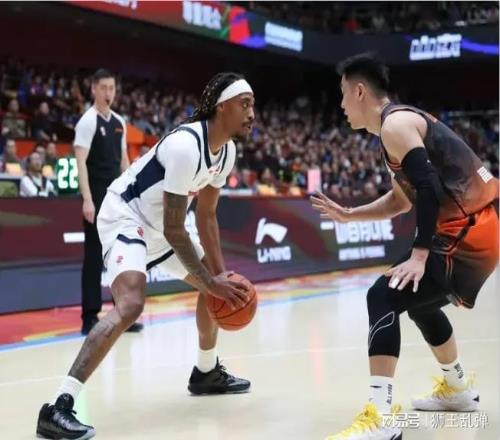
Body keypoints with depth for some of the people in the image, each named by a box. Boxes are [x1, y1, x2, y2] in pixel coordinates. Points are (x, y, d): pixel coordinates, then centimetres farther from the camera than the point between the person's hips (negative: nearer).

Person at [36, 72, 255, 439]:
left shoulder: (227, 150, 0)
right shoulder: (186, 145, -29)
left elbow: (206, 216, 9)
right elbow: (174, 231, -26)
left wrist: (220, 274, 1)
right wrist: (210, 282, -20)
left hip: (157, 224, 10)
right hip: (124, 216, -10)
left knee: (220, 285, 17)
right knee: (131, 305, -31)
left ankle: (207, 373, 36)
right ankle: (59, 407, -30)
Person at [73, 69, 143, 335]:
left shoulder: (119, 122, 13)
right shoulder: (88, 121, -9)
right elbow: (81, 162, -15)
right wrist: (87, 199, -23)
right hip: (97, 197, -7)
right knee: (94, 256, -4)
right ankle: (89, 317, 3)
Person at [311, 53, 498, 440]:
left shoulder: (394, 124, -12)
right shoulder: (403, 122, 21)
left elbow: (429, 189, -23)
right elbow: (402, 200, 26)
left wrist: (419, 255, -25)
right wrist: (347, 215, 23)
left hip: (469, 229, -11)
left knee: (384, 298, -17)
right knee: (418, 298, 28)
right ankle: (457, 388, 42)